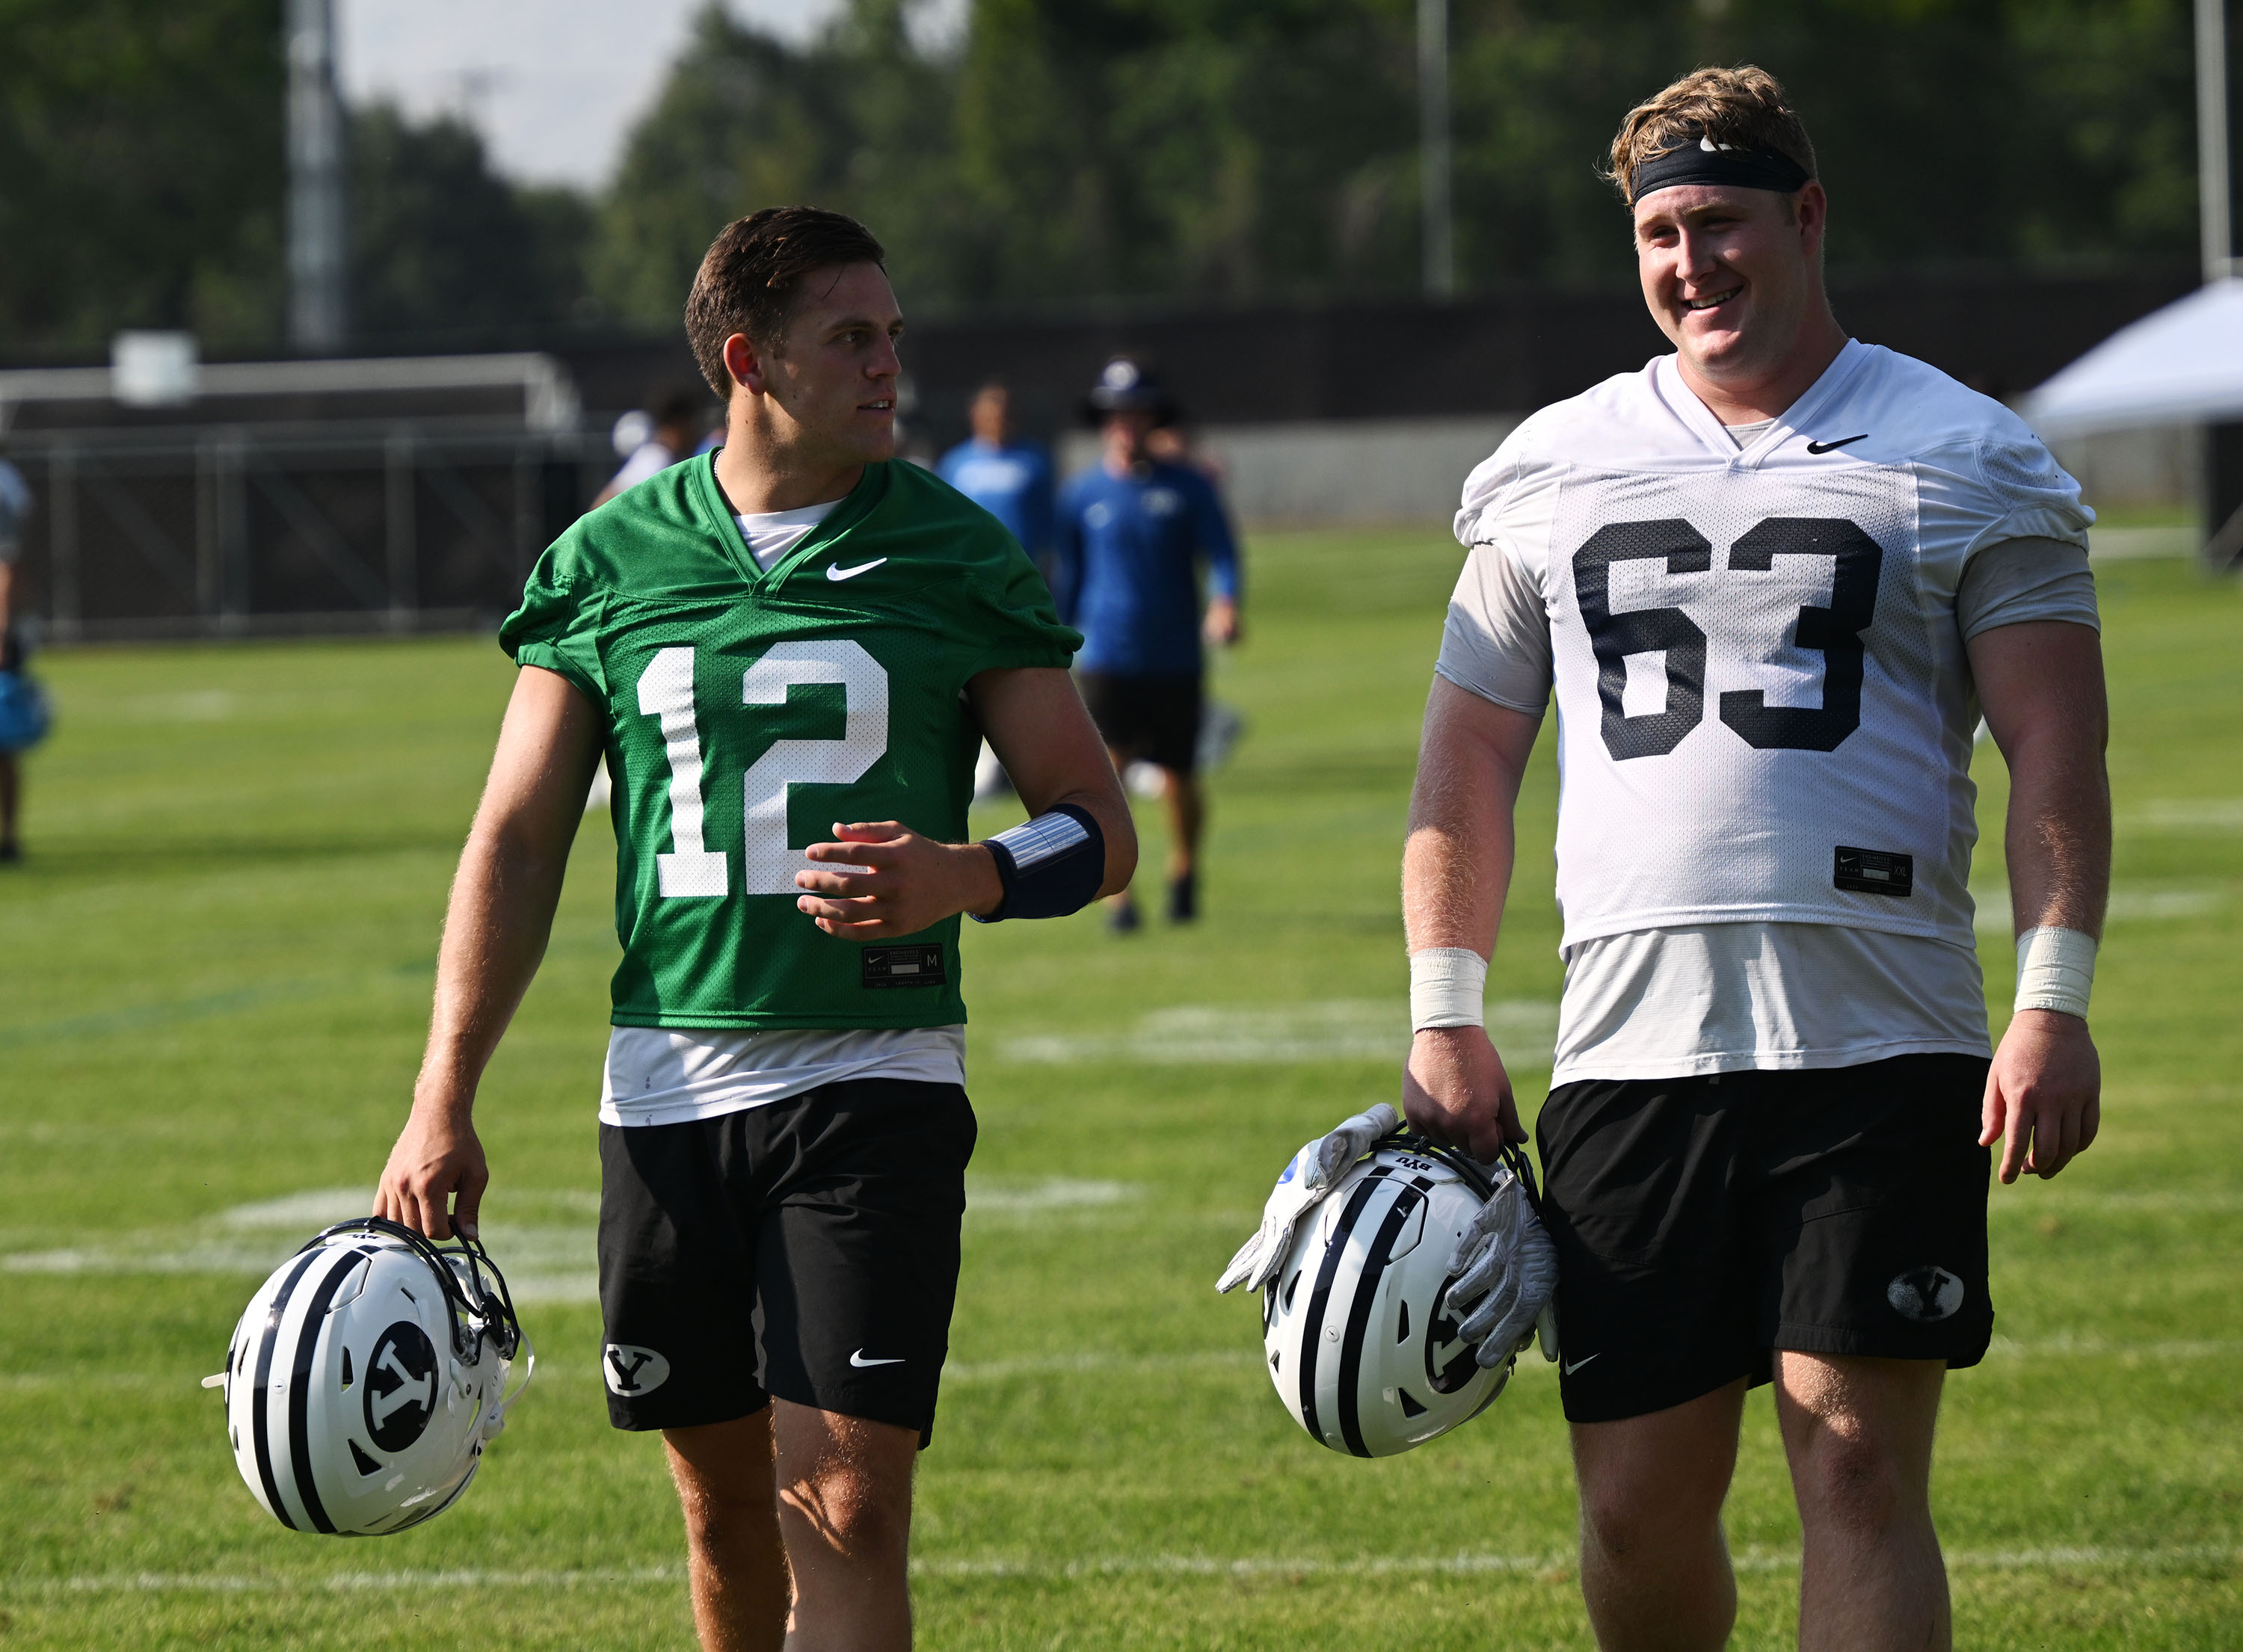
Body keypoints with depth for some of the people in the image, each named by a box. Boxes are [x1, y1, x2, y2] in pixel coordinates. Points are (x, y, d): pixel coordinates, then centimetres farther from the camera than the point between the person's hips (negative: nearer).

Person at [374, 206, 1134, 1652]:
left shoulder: (959, 556, 2)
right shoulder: (609, 560, 5)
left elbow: (1099, 827, 6)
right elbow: (519, 842, 9)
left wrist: (966, 879, -17)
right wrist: (444, 1107, 3)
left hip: (875, 1083, -2)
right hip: (669, 1084, 2)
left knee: (844, 1504, -12)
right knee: (727, 1503, 10)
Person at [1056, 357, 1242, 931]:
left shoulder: (1189, 489, 3)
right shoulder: (1081, 495, 6)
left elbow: (1221, 554, -3)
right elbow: (1069, 575, 14)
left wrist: (1223, 603, -24)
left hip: (1176, 661, 0)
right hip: (1106, 661, 0)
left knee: (1179, 780, 8)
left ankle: (1184, 872, 35)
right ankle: (1118, 896, -9)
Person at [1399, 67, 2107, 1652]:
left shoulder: (1968, 463, 4)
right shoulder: (1551, 468, 14)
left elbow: (2055, 747, 0)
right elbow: (1469, 757, 17)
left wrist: (2055, 998, -12)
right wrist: (1445, 1015, 8)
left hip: (1882, 1043, -3)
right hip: (1627, 1048, 3)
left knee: (1859, 1469, -10)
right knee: (1638, 1504, 3)